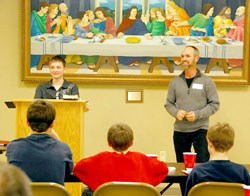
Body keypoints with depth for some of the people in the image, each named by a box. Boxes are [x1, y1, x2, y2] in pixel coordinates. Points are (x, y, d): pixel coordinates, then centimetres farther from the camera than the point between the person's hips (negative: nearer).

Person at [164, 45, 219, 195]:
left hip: (200, 129, -3)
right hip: (180, 131, 3)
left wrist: (197, 114, -14)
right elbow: (169, 103, 12)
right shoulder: (175, 82, 9)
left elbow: (214, 104, -1)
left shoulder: (206, 81, 0)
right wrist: (176, 112, -9)